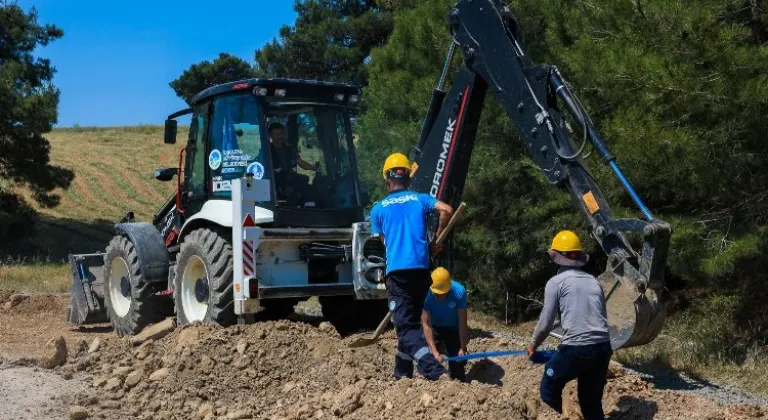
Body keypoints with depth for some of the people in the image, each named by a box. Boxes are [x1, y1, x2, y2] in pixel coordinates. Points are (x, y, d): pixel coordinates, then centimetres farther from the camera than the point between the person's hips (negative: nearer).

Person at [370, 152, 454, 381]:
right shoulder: (420, 199, 10)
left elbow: (385, 241, 15)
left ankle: (434, 370, -24)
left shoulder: (378, 209, 9)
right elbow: (447, 210, -5)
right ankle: (402, 372, 25)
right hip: (421, 269, 3)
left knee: (405, 324, -6)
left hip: (397, 271, -3)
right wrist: (438, 239, 8)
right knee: (411, 320, 18)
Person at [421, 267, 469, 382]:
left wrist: (462, 348, -30)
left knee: (458, 359, -4)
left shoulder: (459, 292, -32)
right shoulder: (426, 294, -32)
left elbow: (462, 323, -27)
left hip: (453, 329, 0)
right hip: (434, 328, 0)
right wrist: (434, 351, -39)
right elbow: (426, 324, -32)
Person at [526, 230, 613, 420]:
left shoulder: (556, 282, 0)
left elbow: (546, 323, 1)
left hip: (576, 348, -6)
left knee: (549, 389, 16)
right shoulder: (593, 280, 16)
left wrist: (533, 344, 18)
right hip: (603, 346, 6)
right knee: (592, 400, 16)